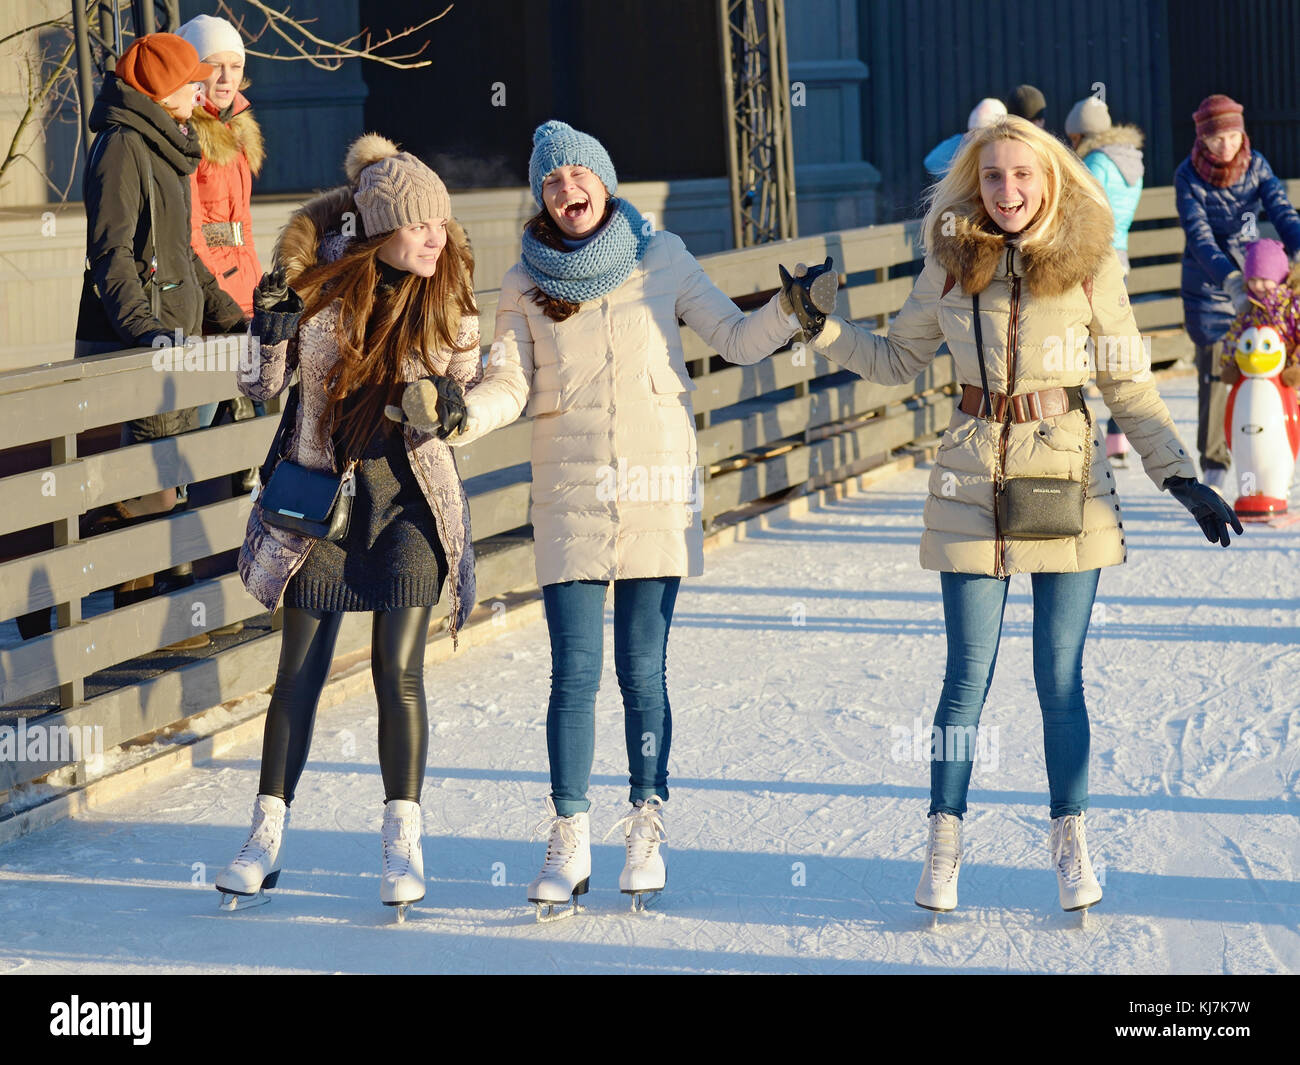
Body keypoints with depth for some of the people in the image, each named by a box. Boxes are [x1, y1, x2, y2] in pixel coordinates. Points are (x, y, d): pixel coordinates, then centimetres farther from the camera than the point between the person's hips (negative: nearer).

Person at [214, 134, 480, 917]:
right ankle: (267, 840, 13)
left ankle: (404, 843, 1)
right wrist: (271, 336, -19)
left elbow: (471, 393, 5)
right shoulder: (316, 281, -6)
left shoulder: (448, 297, -4)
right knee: (299, 671, 4)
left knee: (398, 667, -8)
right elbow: (265, 387, 1)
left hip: (411, 496, -1)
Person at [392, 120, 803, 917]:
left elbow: (736, 340, 8)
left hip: (657, 492, 0)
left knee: (643, 670, 1)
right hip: (570, 499, 0)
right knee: (575, 673, -4)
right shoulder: (526, 284, 5)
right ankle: (568, 843, 6)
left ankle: (648, 836, 13)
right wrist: (454, 414, -20)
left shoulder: (661, 259, 5)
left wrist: (789, 310, -10)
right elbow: (509, 386, -1)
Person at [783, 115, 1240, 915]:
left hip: (1068, 478, -1)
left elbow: (1131, 386, 3)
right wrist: (822, 327, 4)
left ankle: (1072, 843, 17)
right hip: (974, 480, 1)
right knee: (969, 676, 2)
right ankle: (944, 846, 14)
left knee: (1061, 678, 3)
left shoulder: (1089, 265, -3)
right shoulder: (950, 262, 1)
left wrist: (1181, 478, -2)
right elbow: (898, 360, 15)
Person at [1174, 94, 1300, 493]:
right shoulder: (1188, 176, -12)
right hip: (1208, 285, -2)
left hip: (1256, 278, 2)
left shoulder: (1256, 165, -3)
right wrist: (1229, 278, -37)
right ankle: (1214, 466, 3)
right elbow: (1199, 236, -21)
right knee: (1214, 372, -6)